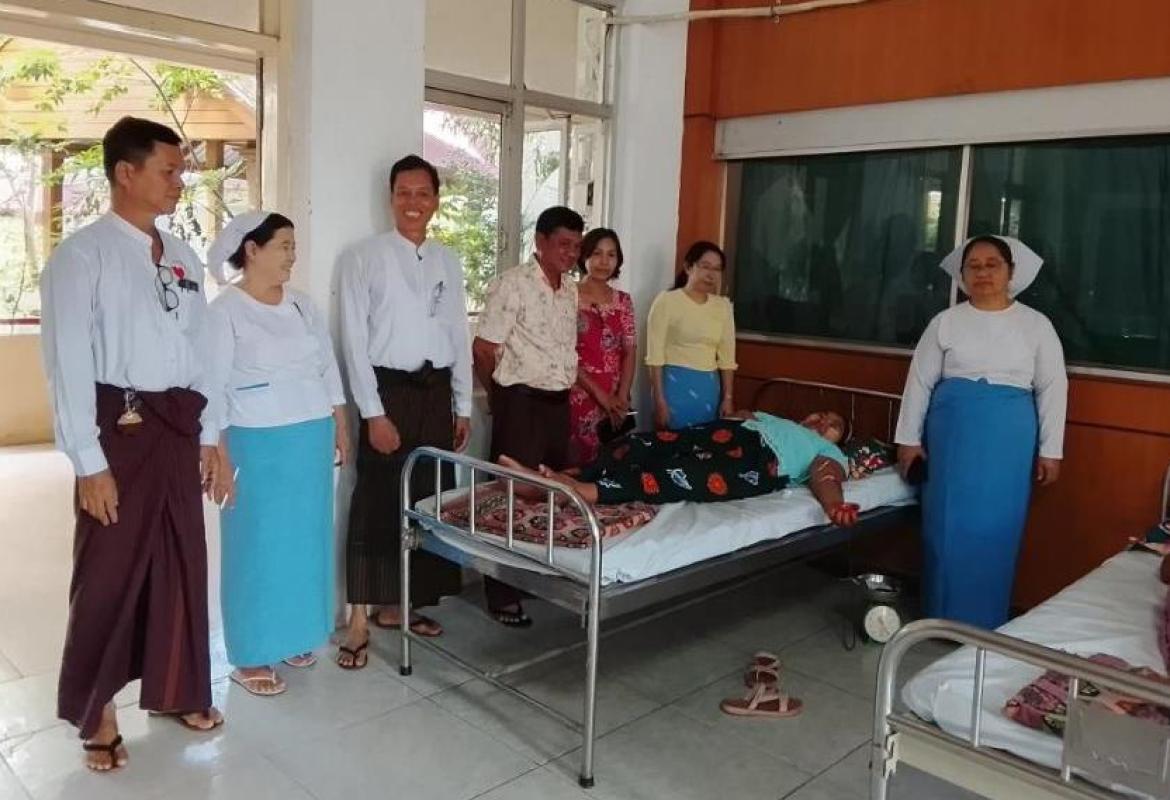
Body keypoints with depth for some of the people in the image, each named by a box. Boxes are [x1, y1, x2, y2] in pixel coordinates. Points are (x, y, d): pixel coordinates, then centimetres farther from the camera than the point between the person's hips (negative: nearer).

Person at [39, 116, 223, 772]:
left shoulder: (183, 259, 10)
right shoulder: (82, 255, -8)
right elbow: (69, 364, -11)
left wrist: (209, 435, 11)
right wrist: (90, 461, -13)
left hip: (178, 425, 6)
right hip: (120, 425, -5)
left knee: (182, 562, 14)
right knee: (108, 571, 6)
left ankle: (176, 689, 33)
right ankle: (95, 713, 26)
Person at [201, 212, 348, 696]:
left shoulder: (303, 305, 9)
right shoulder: (226, 311, -8)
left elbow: (329, 369, 14)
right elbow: (212, 388, -11)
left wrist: (340, 426, 12)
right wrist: (220, 456, -14)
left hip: (312, 438, 6)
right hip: (257, 443, -6)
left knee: (305, 539, 12)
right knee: (257, 545, 3)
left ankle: (294, 635, 29)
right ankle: (250, 656, 15)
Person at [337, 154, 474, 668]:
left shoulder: (448, 261, 11)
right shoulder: (363, 257, -3)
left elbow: (460, 335, 12)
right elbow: (355, 340, -8)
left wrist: (463, 406, 10)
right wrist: (373, 412, -13)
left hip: (437, 390, 5)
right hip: (389, 388, -5)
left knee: (428, 500, 10)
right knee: (376, 502, -3)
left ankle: (396, 605, 26)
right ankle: (359, 621, 8)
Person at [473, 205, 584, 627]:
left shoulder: (570, 290, 11)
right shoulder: (512, 283, -12)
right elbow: (482, 349, -12)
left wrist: (566, 389, 17)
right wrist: (504, 399, 0)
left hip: (558, 403, 8)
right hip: (522, 403, -8)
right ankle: (502, 596, 8)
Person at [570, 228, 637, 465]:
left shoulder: (623, 301, 9)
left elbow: (630, 352, 6)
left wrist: (622, 397, -6)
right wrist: (599, 394, -13)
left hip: (614, 402, 4)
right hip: (578, 397, -4)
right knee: (574, 465, -3)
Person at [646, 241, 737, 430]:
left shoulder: (723, 306, 7)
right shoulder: (667, 301, -6)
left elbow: (727, 357, 9)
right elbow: (655, 355, -9)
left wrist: (728, 398, 6)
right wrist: (659, 400, -13)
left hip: (710, 388, 4)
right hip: (675, 385, -4)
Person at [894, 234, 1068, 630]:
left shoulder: (1036, 325, 4)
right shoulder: (945, 322, 4)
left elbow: (1053, 388, 5)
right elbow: (919, 381, 5)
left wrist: (1050, 450, 2)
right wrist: (909, 438, 2)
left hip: (1008, 443, 0)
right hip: (952, 437, 0)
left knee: (995, 529, 3)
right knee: (947, 526, 3)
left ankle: (985, 622, 18)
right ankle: (945, 618, 17)